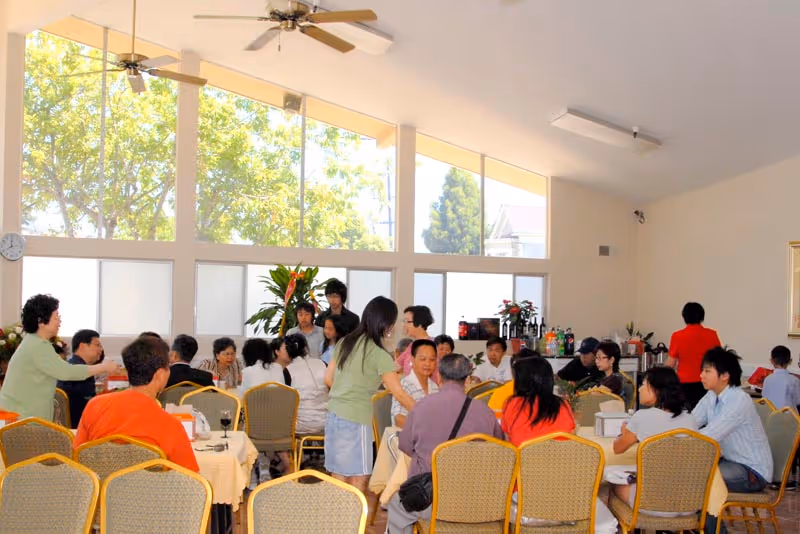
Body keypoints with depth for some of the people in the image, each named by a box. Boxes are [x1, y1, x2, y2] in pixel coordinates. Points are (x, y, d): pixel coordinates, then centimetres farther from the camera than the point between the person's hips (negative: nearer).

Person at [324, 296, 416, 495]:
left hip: (334, 414, 7)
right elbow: (399, 394, -10)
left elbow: (328, 379, 15)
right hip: (355, 420, -7)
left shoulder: (346, 342, 7)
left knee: (338, 477, 12)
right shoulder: (378, 354, -13)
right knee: (359, 478, 1)